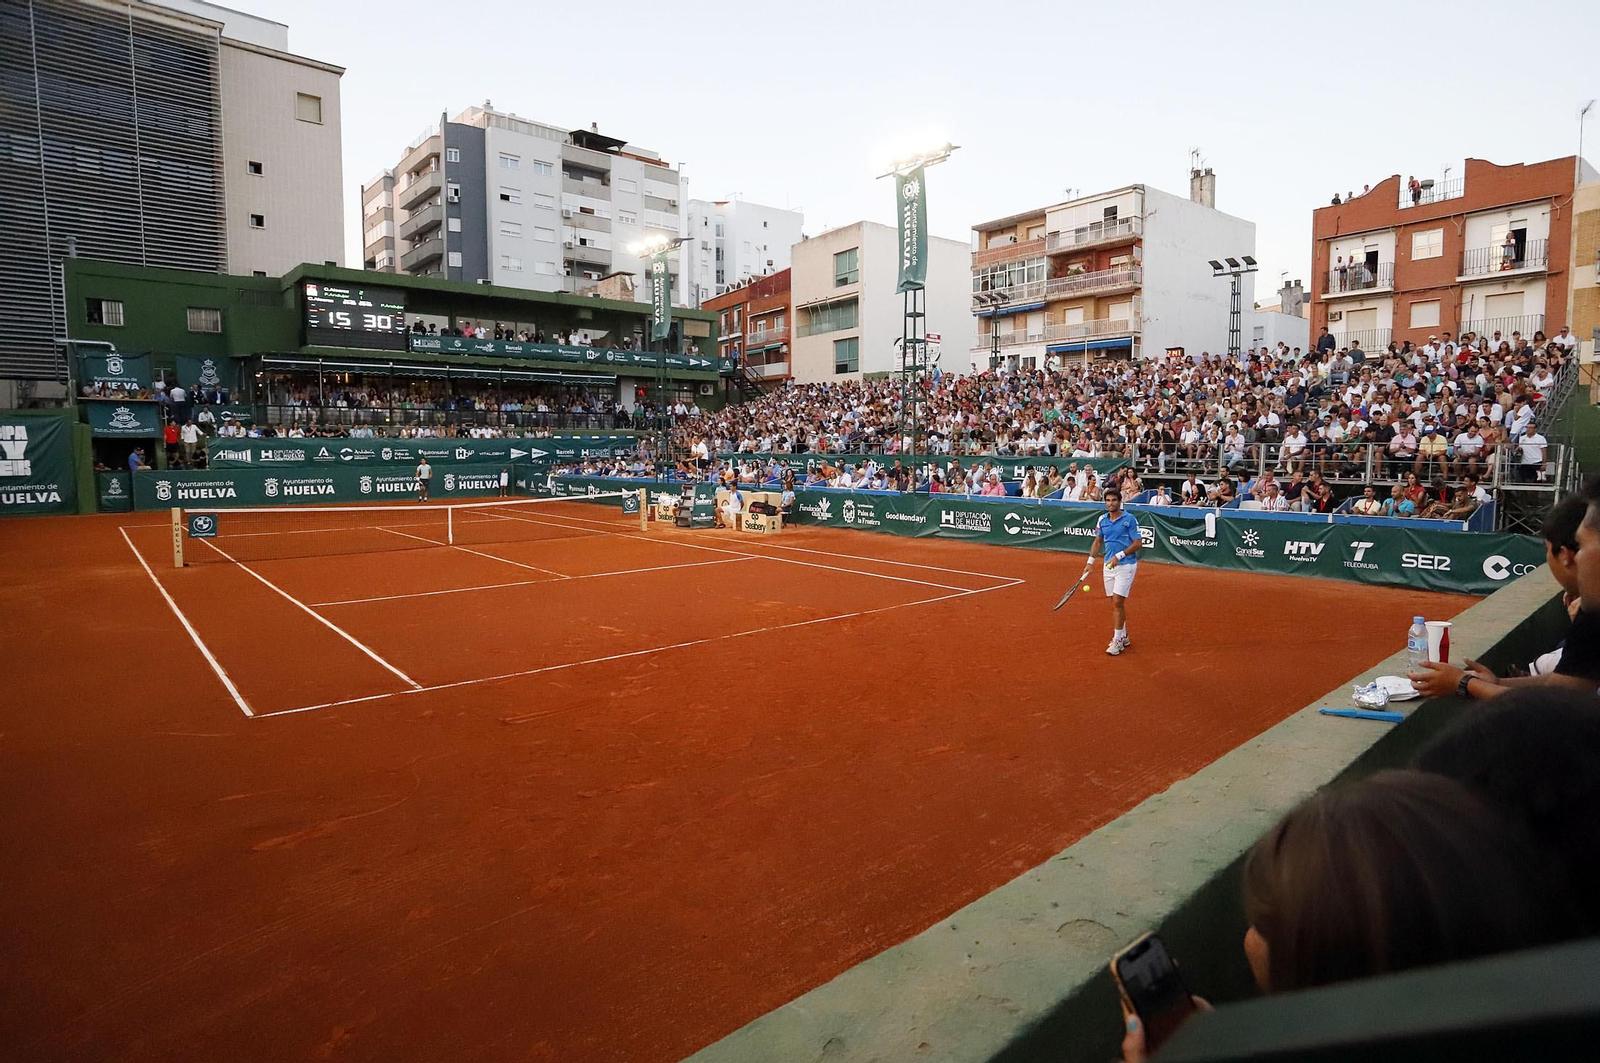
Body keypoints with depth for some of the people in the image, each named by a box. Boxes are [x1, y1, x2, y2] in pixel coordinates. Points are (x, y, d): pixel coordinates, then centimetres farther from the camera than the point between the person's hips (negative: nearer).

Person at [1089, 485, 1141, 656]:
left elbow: (1138, 543, -11)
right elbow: (1097, 541, 18)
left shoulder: (1129, 519, -10)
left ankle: (1117, 641, -2)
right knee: (1116, 603, 12)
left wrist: (1119, 556, -19)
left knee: (1118, 603, -10)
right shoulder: (1102, 520, 6)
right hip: (1109, 565, 6)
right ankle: (1124, 637, 25)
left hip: (1126, 565, -6)